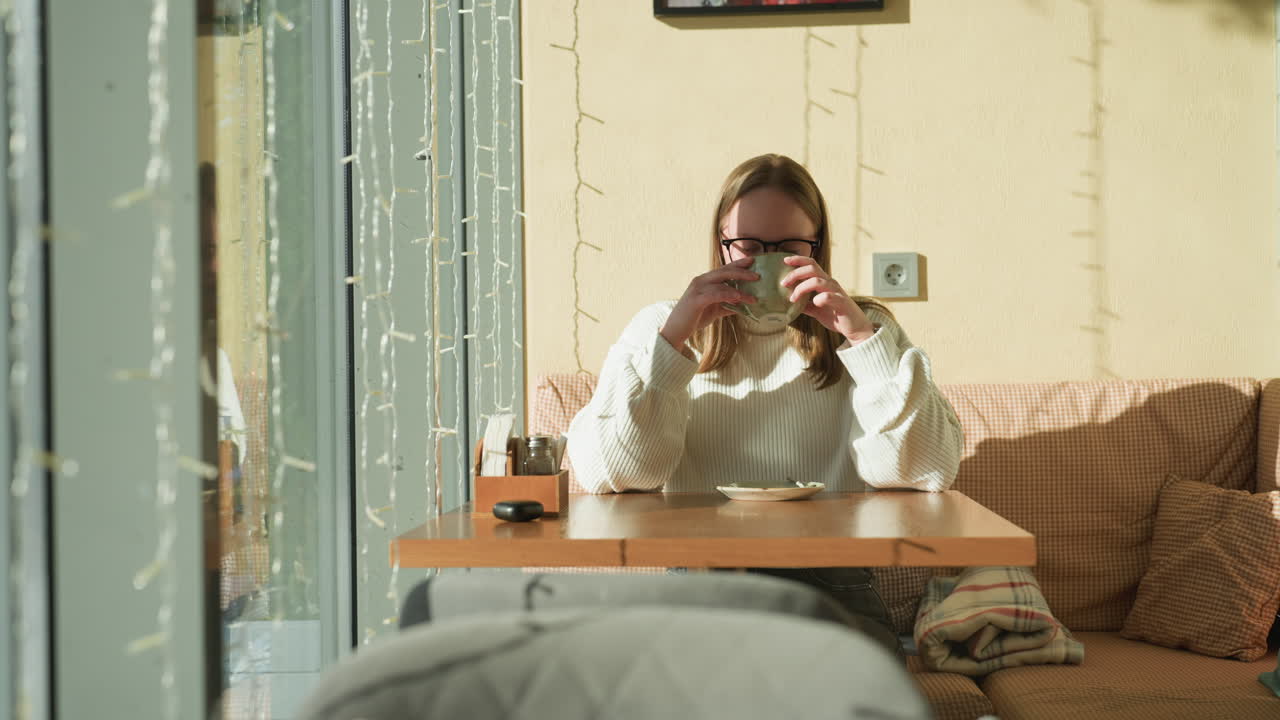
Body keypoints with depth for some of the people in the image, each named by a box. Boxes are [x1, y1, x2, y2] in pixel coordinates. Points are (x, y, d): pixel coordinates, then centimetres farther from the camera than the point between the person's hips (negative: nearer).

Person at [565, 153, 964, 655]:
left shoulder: (865, 333, 15)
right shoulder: (659, 329, 14)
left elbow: (931, 471, -2)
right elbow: (601, 472, -2)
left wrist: (864, 336, -8)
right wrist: (671, 340, -9)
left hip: (830, 581, 0)